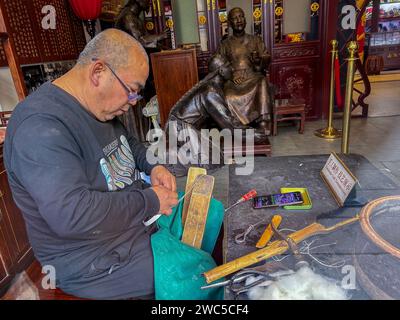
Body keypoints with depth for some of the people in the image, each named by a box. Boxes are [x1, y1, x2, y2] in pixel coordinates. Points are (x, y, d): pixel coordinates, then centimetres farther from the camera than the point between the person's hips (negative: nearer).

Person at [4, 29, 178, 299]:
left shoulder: (99, 106, 2)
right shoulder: (41, 125, -28)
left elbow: (128, 143, 18)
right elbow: (72, 215, -36)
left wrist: (153, 166, -2)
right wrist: (150, 201, -26)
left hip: (136, 213, 9)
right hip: (94, 259, -9)